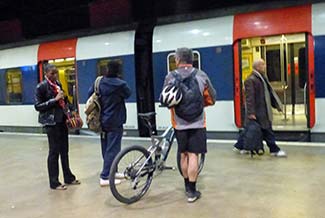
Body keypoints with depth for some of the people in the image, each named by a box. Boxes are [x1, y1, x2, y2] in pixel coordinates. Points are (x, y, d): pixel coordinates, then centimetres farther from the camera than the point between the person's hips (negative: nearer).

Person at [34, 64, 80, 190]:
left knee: (64, 150, 13)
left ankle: (68, 177, 25)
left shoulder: (58, 84, 10)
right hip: (51, 122, -6)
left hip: (61, 120, 6)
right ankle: (54, 183, 10)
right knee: (54, 151, -1)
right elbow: (38, 106, -12)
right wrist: (54, 100, -19)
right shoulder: (41, 86, -8)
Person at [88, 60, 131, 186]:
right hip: (115, 121, -7)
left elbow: (90, 95, 7)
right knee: (112, 149, -3)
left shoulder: (99, 82, 2)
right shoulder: (120, 84, -15)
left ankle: (111, 172, 29)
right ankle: (105, 177, -4)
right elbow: (128, 94, 3)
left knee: (106, 148, 15)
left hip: (102, 121, 7)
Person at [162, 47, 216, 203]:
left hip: (179, 123, 2)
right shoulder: (201, 75, -2)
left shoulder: (170, 77, -3)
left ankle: (187, 186, 28)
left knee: (183, 155, 15)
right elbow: (211, 99, 4)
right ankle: (192, 191, 5)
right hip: (197, 122, -1)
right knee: (193, 155, 1)